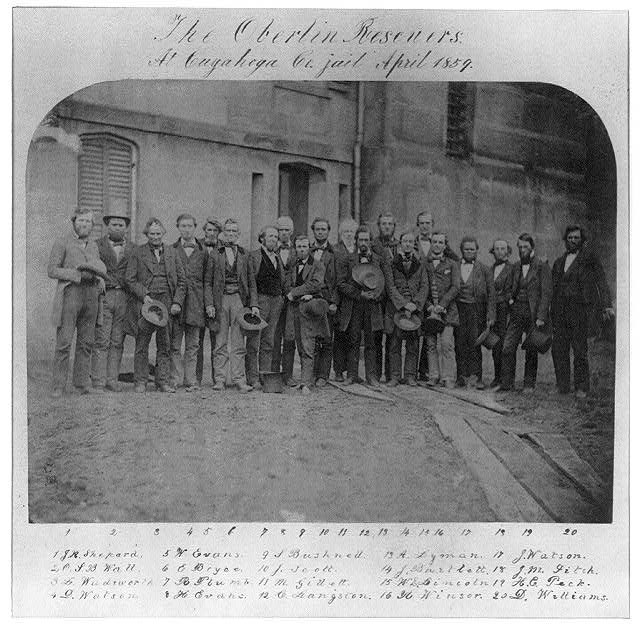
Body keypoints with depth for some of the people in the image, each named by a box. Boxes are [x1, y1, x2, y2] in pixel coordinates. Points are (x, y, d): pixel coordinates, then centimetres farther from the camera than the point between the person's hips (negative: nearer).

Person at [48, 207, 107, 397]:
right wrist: (78, 274, -14)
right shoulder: (62, 243, 4)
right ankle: (58, 386, -2)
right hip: (70, 292, -5)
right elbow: (52, 270, -3)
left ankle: (83, 382, 10)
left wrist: (100, 280, 3)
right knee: (64, 342, -7)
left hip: (91, 294, 5)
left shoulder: (93, 246, 20)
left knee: (86, 342, 4)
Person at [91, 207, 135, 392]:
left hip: (124, 298, 3)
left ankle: (112, 379, 10)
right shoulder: (97, 245, 6)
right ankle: (98, 381, 0)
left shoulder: (132, 249, 13)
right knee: (101, 341, -5)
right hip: (103, 296, -2)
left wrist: (134, 298, 3)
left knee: (117, 342, 4)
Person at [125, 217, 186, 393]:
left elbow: (181, 280, 11)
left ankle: (164, 381, 11)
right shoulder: (138, 252, 6)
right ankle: (140, 382, 10)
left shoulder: (171, 253, 12)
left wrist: (177, 302, 0)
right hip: (146, 302, -2)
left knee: (165, 345, 4)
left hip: (167, 303, 2)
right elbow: (129, 279, 1)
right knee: (142, 345, 1)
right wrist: (143, 295, -11)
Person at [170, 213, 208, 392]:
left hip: (195, 302, 1)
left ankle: (190, 380, 8)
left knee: (193, 345, 3)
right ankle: (174, 380, 5)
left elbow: (207, 280, 10)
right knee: (174, 345, 0)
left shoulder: (203, 252, 12)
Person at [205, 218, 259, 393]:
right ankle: (220, 379, 8)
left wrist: (254, 304, 3)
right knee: (220, 342, 2)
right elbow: (208, 282, 5)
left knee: (238, 343, 0)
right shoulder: (215, 255, 7)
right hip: (220, 300, -1)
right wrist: (209, 304, -6)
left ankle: (239, 379, 3)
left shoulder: (244, 255, 11)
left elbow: (251, 282, 11)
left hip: (239, 299, 1)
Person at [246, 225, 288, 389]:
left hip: (276, 301, 6)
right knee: (253, 342, -4)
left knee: (269, 342, 8)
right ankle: (252, 379, -1)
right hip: (260, 300, -6)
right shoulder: (254, 256, -2)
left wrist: (285, 295, 10)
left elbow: (283, 280, 24)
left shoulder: (278, 257, 18)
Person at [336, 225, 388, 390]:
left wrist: (377, 294, -10)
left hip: (373, 306, 1)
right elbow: (341, 284, 0)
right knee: (353, 341, 2)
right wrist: (359, 294, -11)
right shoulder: (346, 260, 7)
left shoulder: (380, 260, 12)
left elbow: (387, 282, 10)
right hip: (352, 307, -1)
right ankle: (352, 375, 10)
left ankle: (372, 376, 7)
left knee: (371, 342, 3)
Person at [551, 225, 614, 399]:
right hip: (560, 310, 5)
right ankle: (562, 386, 12)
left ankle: (581, 388, 7)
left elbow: (601, 281, -3)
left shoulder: (589, 257, 2)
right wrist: (551, 313, 15)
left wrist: (606, 304, -13)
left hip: (580, 308, -5)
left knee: (580, 350, -3)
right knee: (558, 349, 2)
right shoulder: (559, 262, 18)